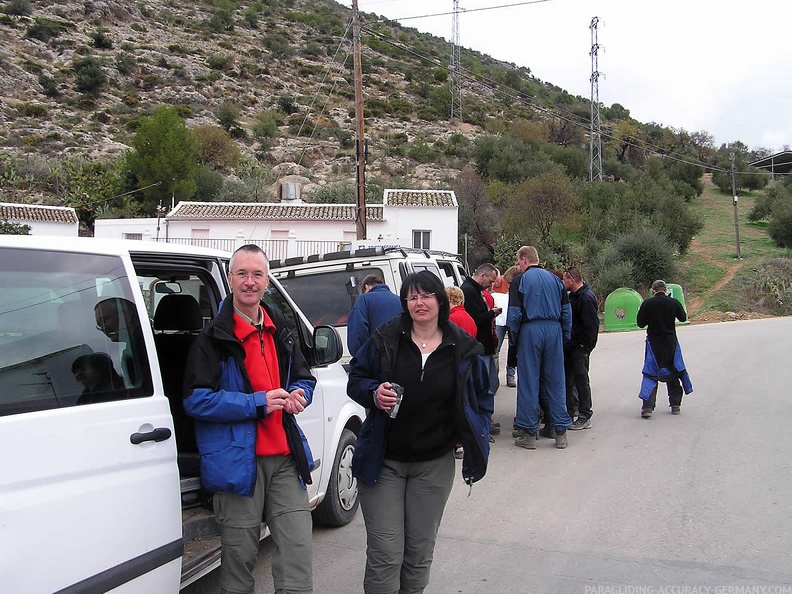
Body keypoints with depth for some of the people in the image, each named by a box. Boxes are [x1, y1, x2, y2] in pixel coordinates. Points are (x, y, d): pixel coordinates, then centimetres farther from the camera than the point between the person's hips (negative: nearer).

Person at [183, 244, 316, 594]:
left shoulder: (281, 330, 12)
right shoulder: (213, 338, -5)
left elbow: (303, 378, 22)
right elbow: (196, 400, -12)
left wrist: (299, 394, -3)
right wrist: (258, 403, -16)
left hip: (285, 457, 5)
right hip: (238, 461, -4)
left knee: (298, 553, 3)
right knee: (240, 558, 7)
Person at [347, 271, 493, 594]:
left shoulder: (463, 348, 1)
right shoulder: (385, 339, -5)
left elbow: (482, 396, 12)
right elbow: (355, 379, 3)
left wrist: (476, 439, 0)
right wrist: (374, 393, -18)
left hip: (435, 465, 2)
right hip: (383, 461, -2)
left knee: (420, 552, 13)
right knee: (385, 555, -4)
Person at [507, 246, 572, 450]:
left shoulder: (520, 281, -3)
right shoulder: (555, 279, 11)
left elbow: (515, 313, -8)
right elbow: (566, 310, 10)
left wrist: (514, 337, 2)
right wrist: (565, 336, 14)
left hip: (530, 331, -4)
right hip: (554, 329, 4)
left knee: (528, 382, 3)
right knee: (556, 382, 9)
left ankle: (528, 433, 6)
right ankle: (560, 432, 12)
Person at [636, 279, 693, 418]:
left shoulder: (647, 304, -10)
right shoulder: (674, 302, -4)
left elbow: (640, 323, -4)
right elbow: (683, 318, 12)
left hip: (653, 342, -2)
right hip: (671, 342, 2)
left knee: (651, 375, 1)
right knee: (673, 373, 16)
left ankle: (647, 407, -11)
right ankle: (675, 405, 22)